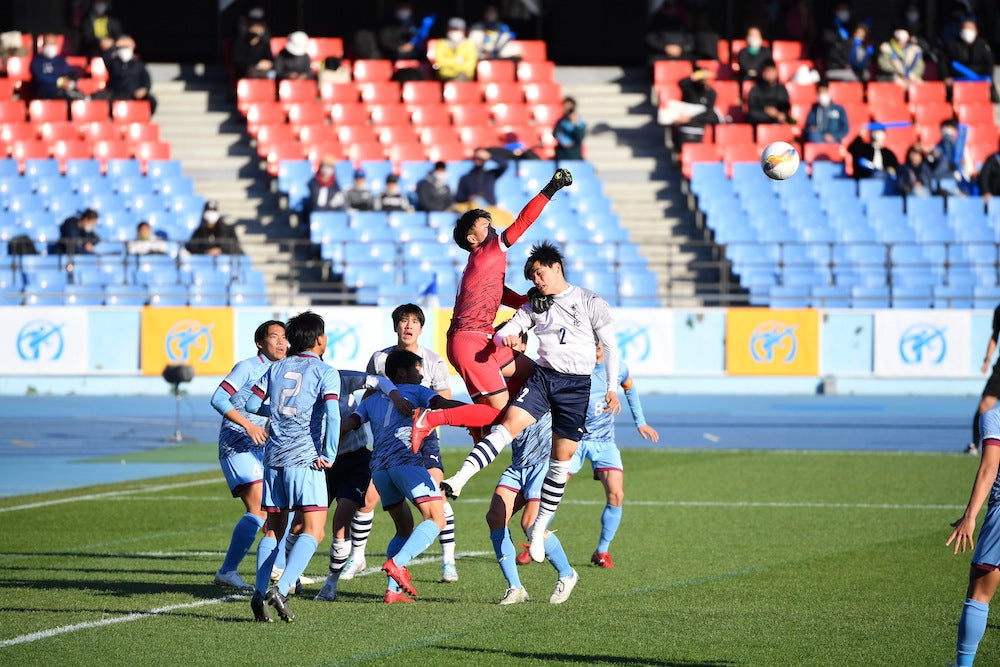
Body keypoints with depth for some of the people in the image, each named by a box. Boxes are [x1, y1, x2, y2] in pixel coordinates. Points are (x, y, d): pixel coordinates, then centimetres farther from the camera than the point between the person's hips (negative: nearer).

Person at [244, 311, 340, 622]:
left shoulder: (276, 368, 14)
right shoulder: (325, 372, -2)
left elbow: (252, 403, 12)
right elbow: (332, 414, -15)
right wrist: (330, 455, -10)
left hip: (273, 457, 6)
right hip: (305, 458, -6)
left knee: (273, 530, 15)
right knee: (313, 530, -7)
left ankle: (259, 592, 1)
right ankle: (280, 590, -23)